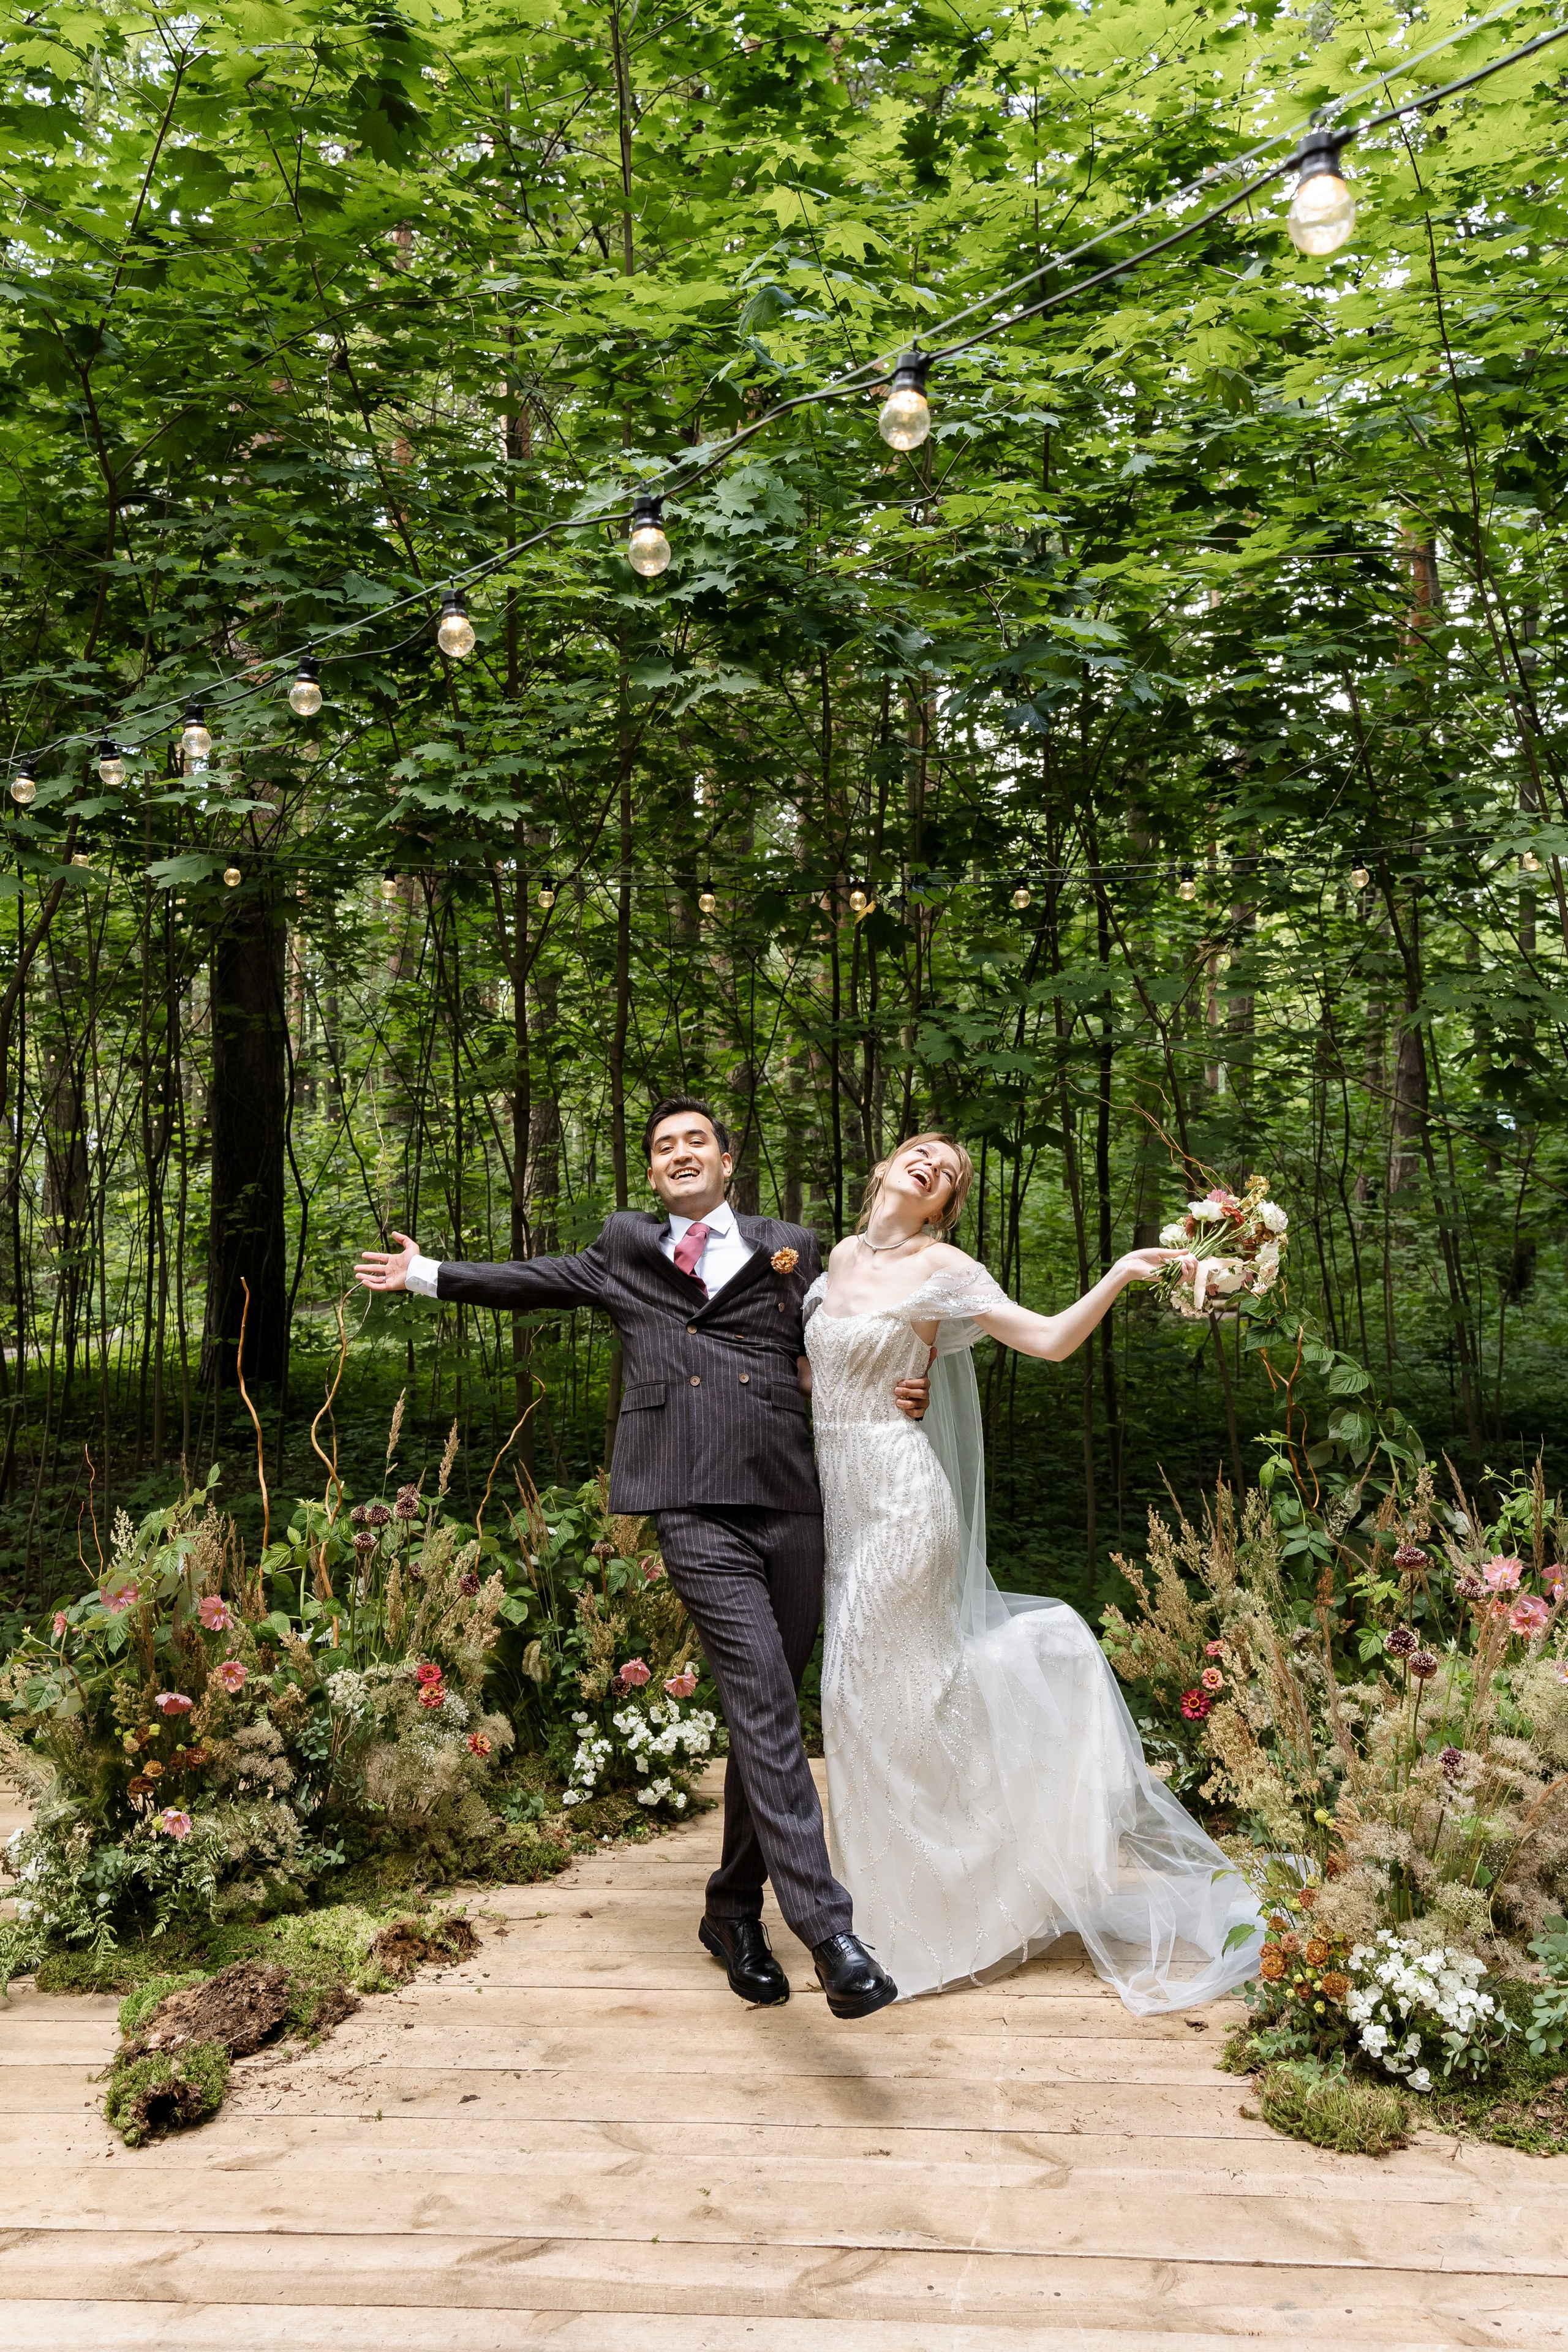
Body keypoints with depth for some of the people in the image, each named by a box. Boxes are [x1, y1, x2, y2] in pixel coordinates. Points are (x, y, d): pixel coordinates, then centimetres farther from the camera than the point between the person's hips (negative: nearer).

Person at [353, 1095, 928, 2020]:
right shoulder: (626, 1247, 21)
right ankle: (828, 1928, -16)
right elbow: (540, 1281, 34)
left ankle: (735, 1911, 24)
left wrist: (895, 1391, 1)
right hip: (695, 1502, -2)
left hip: (791, 1496, 2)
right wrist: (429, 1274, 41)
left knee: (771, 1709, 7)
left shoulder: (791, 1247, 20)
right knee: (763, 1701, -15)